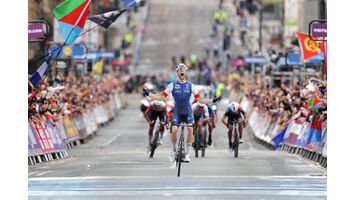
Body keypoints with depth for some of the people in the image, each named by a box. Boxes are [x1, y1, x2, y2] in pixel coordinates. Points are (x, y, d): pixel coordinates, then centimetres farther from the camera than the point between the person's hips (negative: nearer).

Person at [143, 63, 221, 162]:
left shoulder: (191, 86, 3)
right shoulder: (172, 85, 1)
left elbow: (199, 99, 4)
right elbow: (161, 97, 0)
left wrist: (212, 100, -5)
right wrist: (148, 94, -8)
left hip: (188, 111, 0)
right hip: (177, 112, 0)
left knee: (190, 128, -20)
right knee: (174, 130, -18)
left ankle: (187, 153, -10)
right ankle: (174, 150, 7)